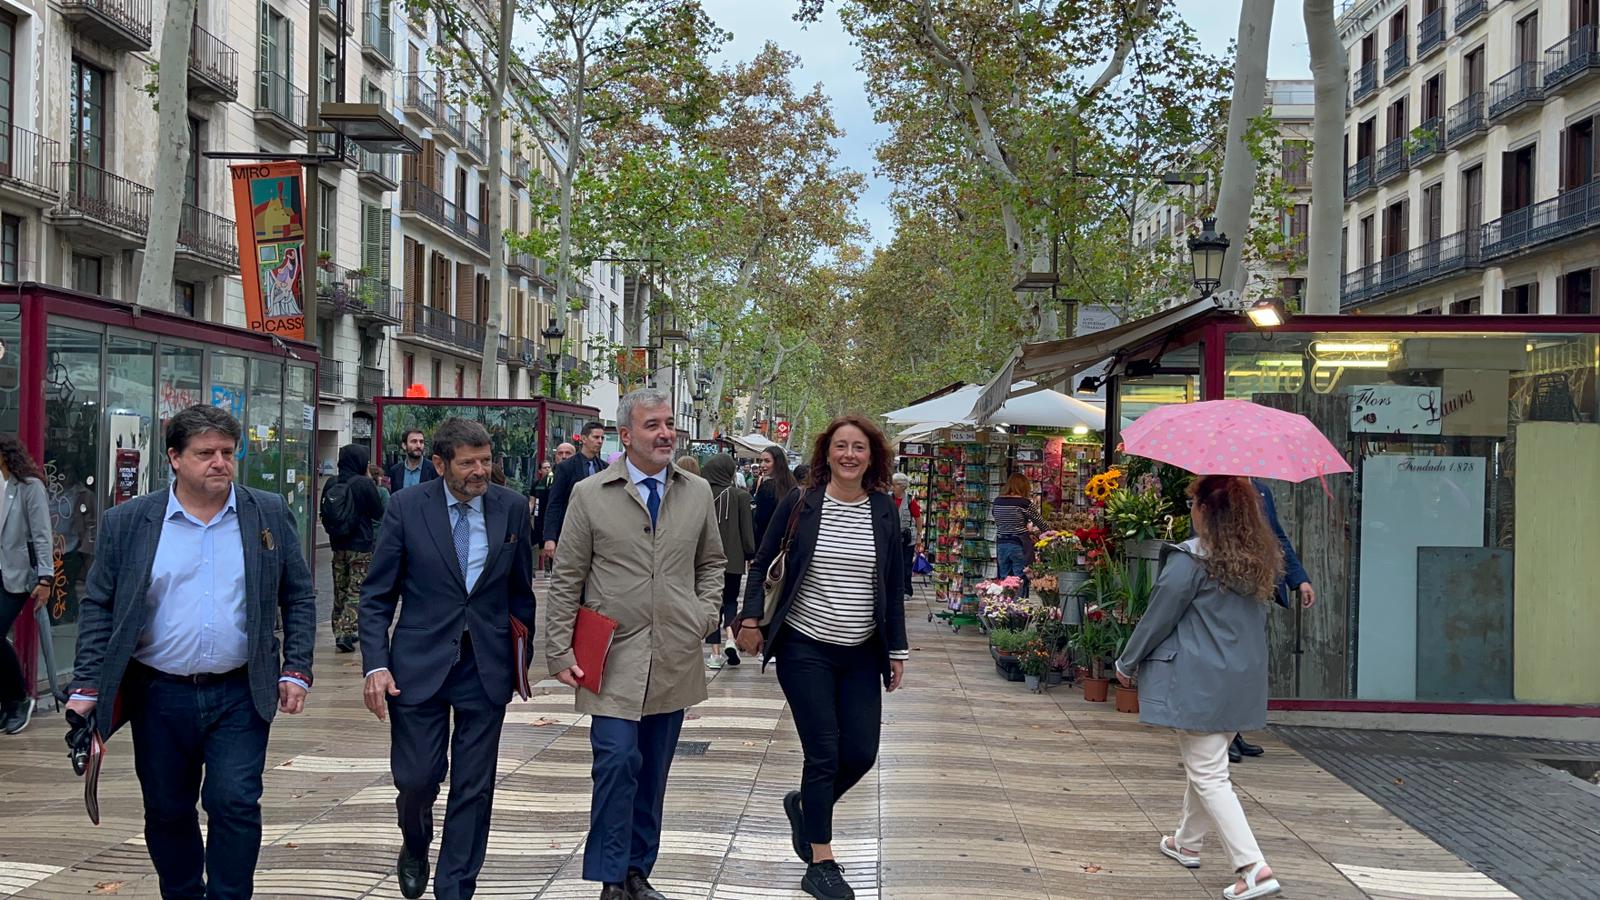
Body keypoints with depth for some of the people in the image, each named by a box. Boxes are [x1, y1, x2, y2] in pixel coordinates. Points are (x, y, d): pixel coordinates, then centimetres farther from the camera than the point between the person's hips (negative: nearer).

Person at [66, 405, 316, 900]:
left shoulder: (269, 515, 1)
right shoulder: (126, 522, -1)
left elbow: (299, 598, 6)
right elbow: (98, 607, 2)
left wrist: (296, 672, -1)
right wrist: (86, 688, -3)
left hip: (240, 695, -1)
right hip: (158, 696, 1)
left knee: (235, 803, -6)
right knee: (167, 812, 11)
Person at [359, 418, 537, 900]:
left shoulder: (511, 507, 0)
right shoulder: (406, 507, -5)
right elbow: (377, 596, -2)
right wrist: (376, 664, -10)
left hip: (487, 669, 2)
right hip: (419, 665, -1)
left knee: (474, 789, 5)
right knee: (416, 779, 2)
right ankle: (415, 846, 37)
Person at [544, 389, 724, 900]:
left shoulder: (698, 493, 8)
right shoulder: (590, 495, -1)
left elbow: (711, 563, 21)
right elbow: (566, 581, 0)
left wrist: (707, 611, 4)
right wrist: (560, 653, -3)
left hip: (675, 659, 3)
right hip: (614, 656, -3)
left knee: (653, 772, 10)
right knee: (618, 761, -12)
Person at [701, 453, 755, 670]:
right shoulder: (740, 495, -6)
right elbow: (747, 528, -4)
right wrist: (751, 554, 4)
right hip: (733, 557, 0)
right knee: (730, 599, 17)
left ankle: (714, 652, 3)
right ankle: (730, 638, -7)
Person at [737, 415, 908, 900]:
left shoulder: (884, 510, 2)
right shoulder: (800, 504, -5)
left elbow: (893, 584, 7)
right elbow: (762, 564, 4)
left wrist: (897, 649, 5)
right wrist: (751, 618, -9)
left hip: (861, 654, 3)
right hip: (805, 649, -3)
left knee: (861, 753, 3)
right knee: (824, 753, -4)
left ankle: (804, 805, 34)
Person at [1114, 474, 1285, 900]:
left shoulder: (1190, 560, -16)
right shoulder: (1261, 561, 6)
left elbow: (1158, 617, -10)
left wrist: (1127, 662, 4)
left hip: (1199, 683, -8)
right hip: (1243, 682, 8)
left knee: (1208, 773, -4)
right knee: (1207, 762, 23)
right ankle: (1187, 841, 40)